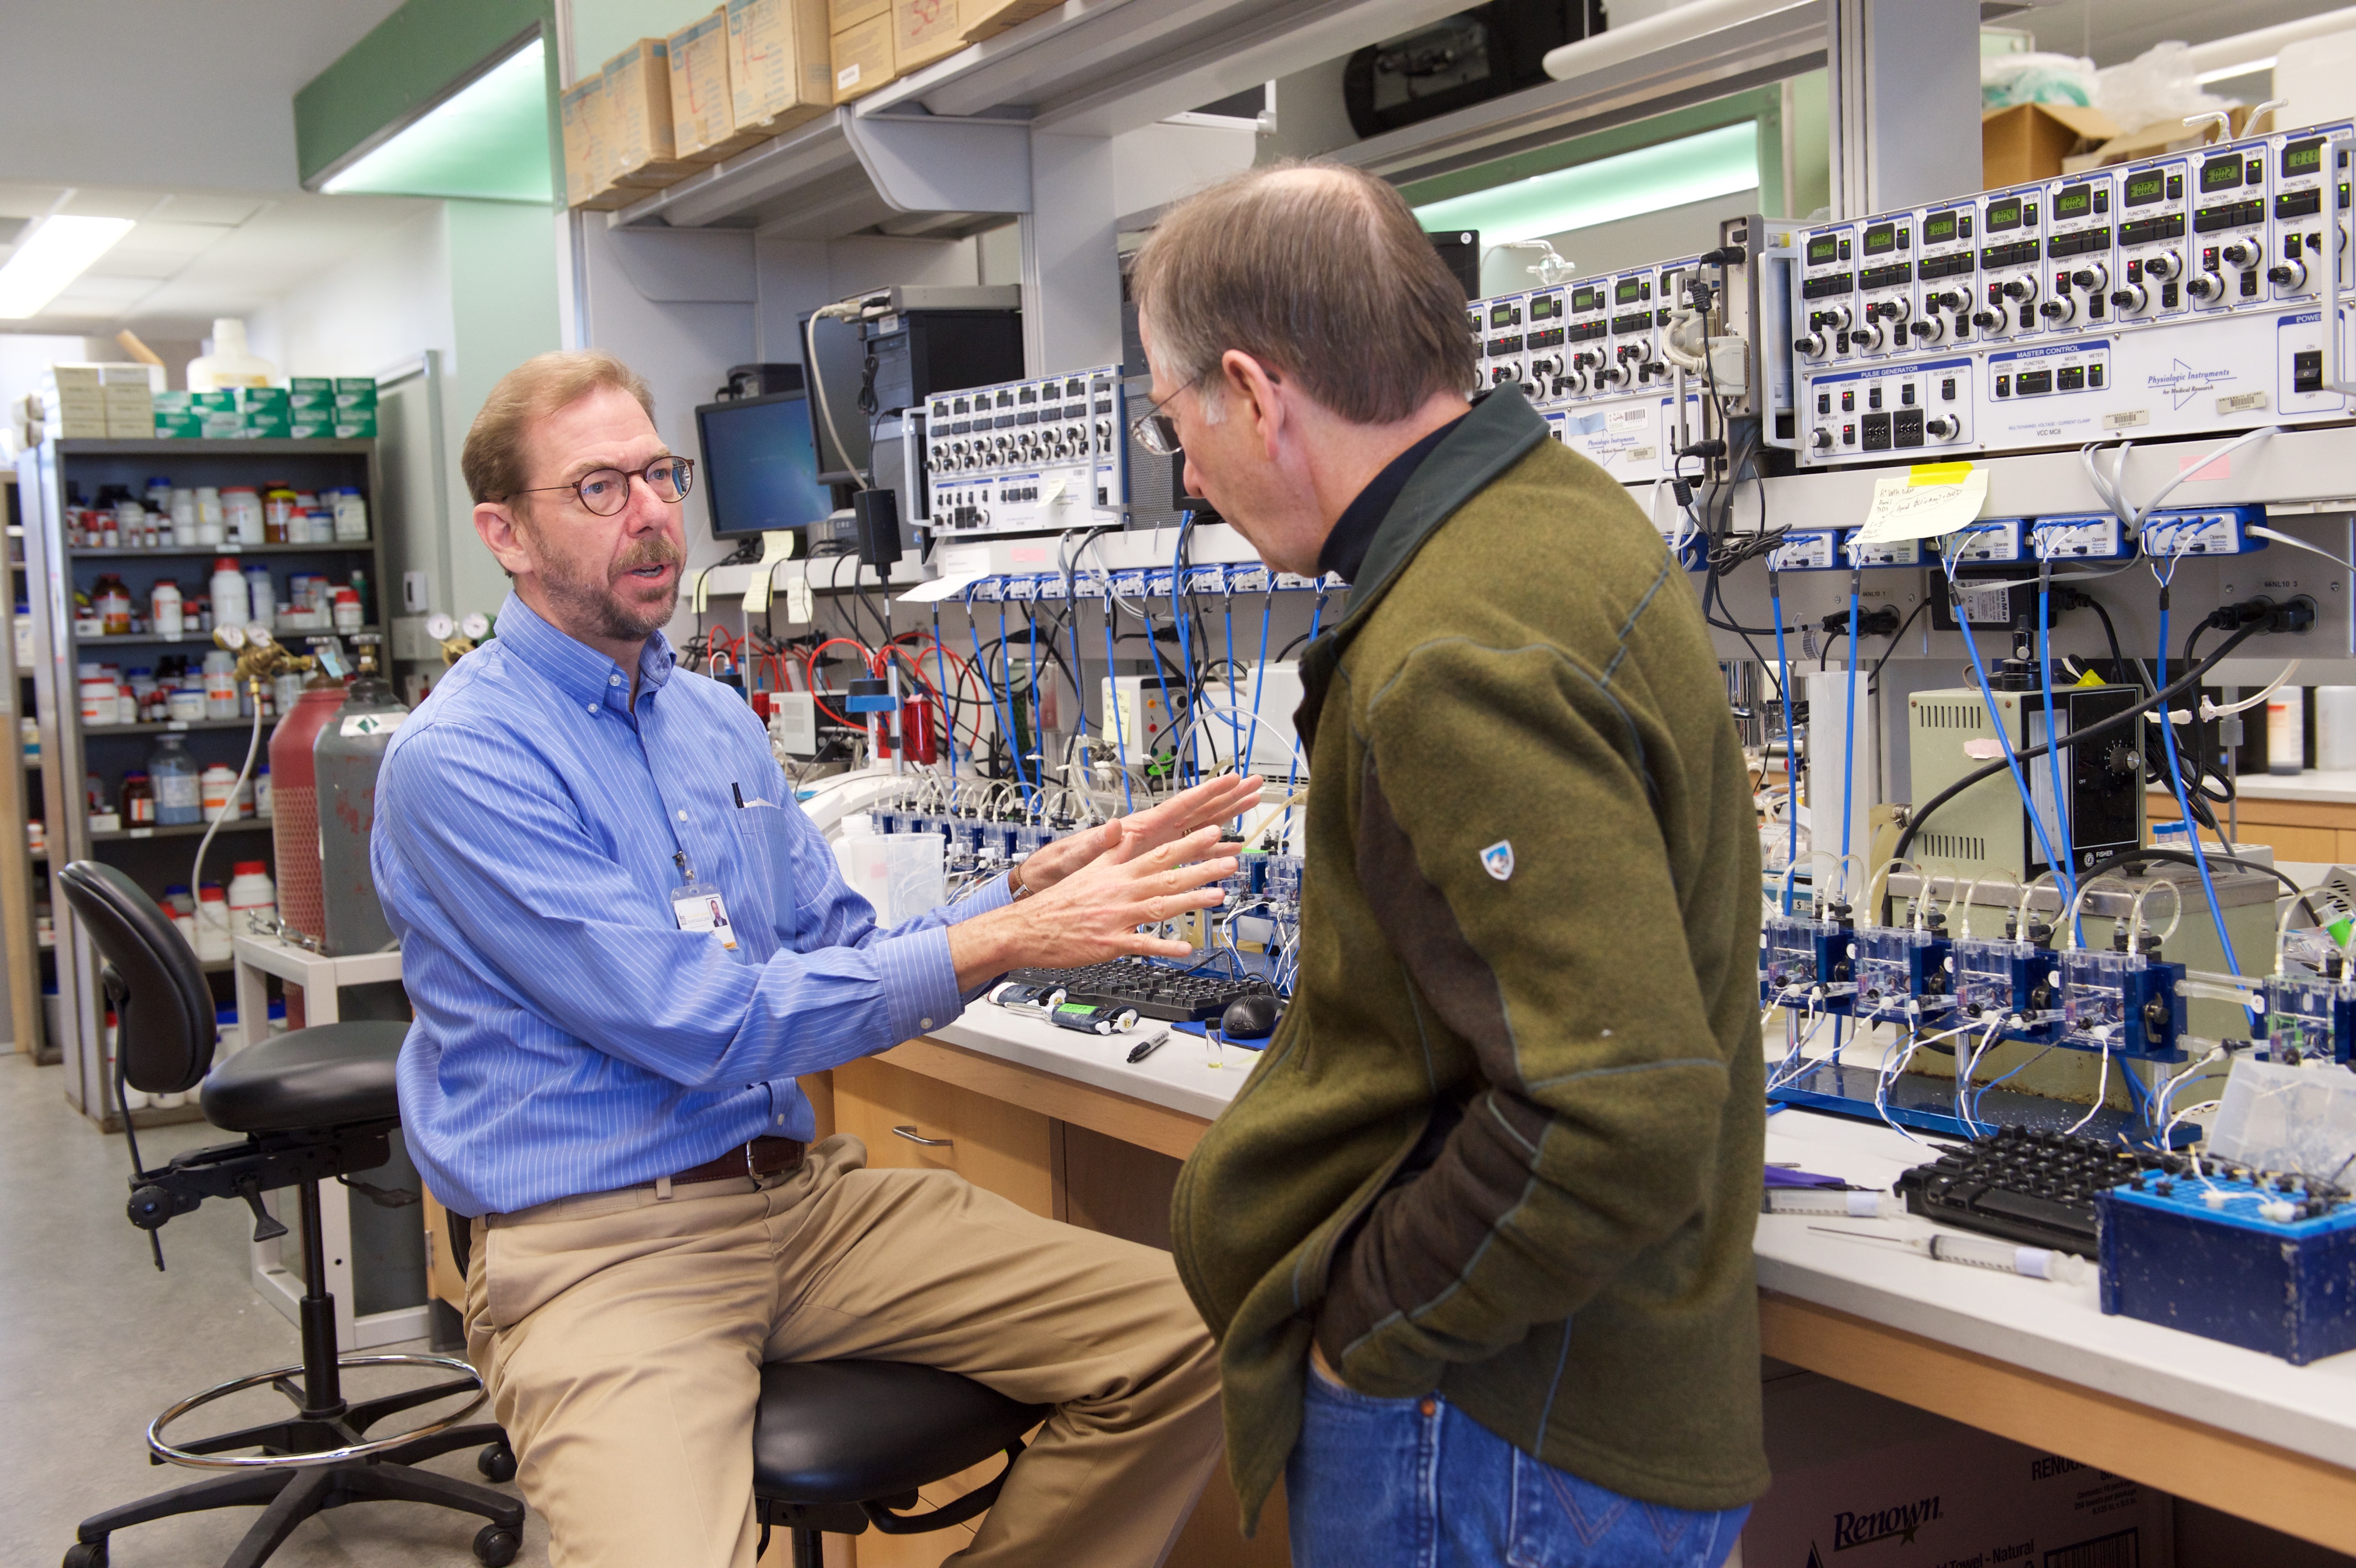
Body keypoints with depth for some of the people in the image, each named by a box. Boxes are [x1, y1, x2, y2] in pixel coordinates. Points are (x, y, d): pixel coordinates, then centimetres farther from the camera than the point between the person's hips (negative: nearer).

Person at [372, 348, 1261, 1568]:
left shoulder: (718, 721, 13)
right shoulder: (459, 758, -11)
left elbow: (842, 960, 14)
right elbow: (695, 1025, -17)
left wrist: (1031, 888, -3)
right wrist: (1000, 943, -17)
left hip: (804, 1191, 7)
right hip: (597, 1240, -6)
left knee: (1185, 1337, -6)